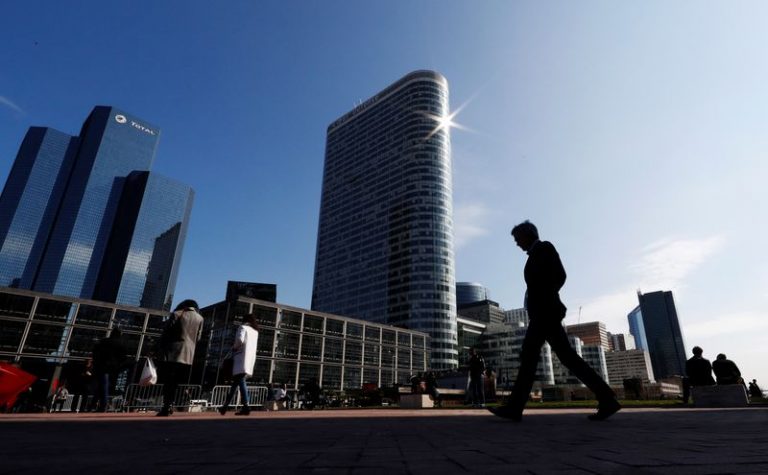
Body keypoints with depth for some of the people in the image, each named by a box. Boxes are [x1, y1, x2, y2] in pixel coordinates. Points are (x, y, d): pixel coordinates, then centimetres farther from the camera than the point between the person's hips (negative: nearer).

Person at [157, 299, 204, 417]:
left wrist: (162, 349, 4)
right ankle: (169, 406, 10)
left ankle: (166, 407, -5)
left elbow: (166, 333, -2)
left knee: (168, 381, 1)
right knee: (175, 382, 13)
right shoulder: (200, 318, 8)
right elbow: (198, 338, 10)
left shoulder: (176, 314, 0)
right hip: (188, 355, 3)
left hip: (173, 352, -3)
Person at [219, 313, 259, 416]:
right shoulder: (255, 331, 22)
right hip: (250, 359, 7)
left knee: (241, 381, -12)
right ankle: (225, 406, 17)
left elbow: (240, 339, -16)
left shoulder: (243, 327, 0)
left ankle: (246, 406, -22)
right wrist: (237, 346, 15)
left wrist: (234, 347, 1)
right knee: (236, 382, 12)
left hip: (242, 358, -7)